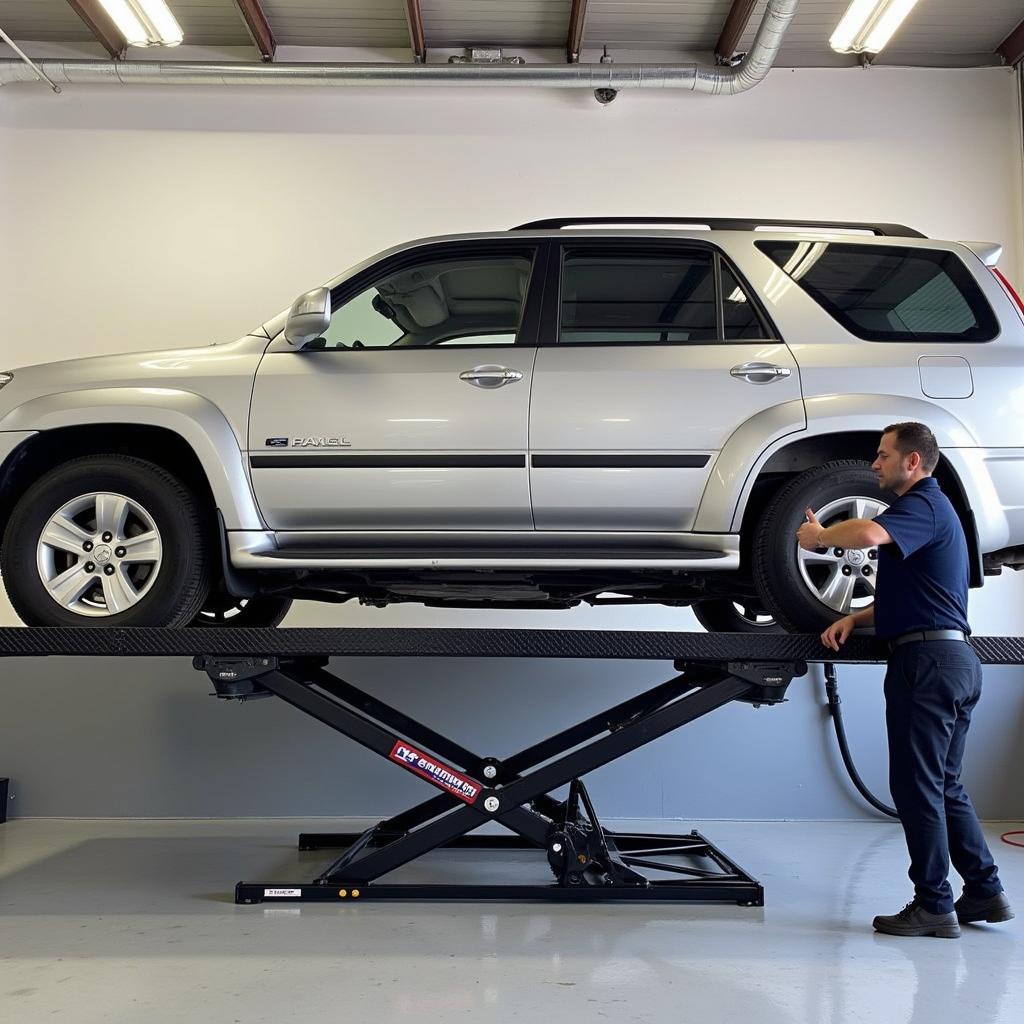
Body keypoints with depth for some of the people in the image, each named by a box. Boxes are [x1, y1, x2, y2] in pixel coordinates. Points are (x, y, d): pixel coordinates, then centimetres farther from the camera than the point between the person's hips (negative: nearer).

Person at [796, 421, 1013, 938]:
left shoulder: (923, 506, -12)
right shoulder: (931, 509, 22)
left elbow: (867, 533, -35)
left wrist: (817, 535, -16)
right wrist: (855, 618, 11)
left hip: (928, 658, -11)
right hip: (954, 659, 11)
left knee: (917, 785, -3)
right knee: (943, 785, 16)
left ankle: (934, 905, 3)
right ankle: (984, 891, 21)